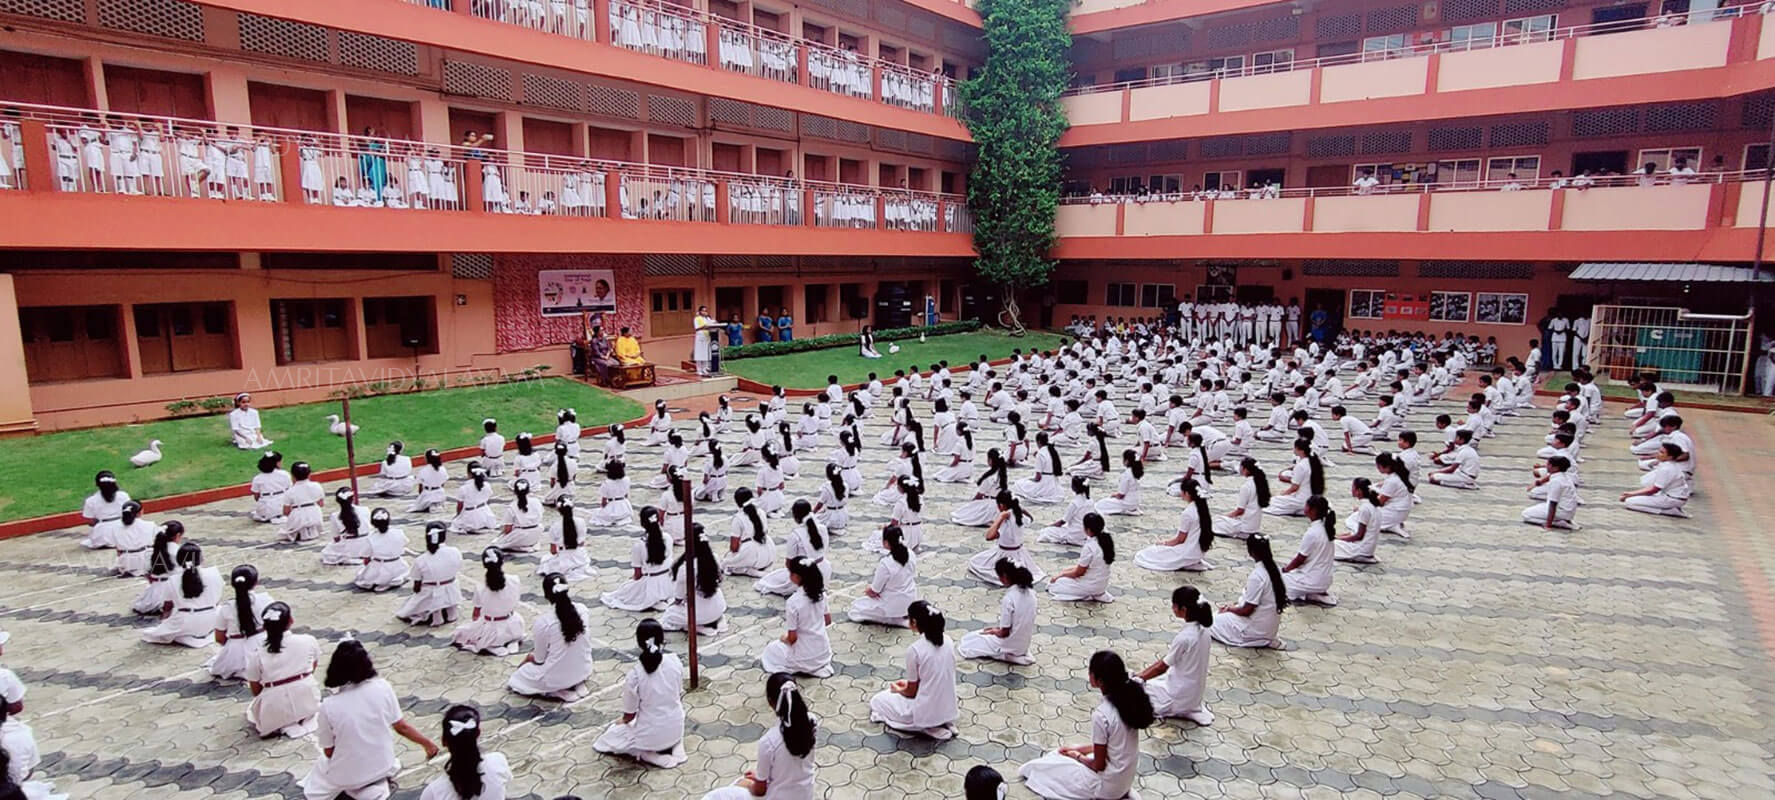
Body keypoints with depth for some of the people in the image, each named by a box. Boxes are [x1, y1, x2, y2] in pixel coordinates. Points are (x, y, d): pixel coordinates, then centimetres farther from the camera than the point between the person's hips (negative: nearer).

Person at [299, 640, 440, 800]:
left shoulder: (328, 705, -19)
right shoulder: (382, 687, -16)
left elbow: (329, 752, -7)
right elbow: (401, 727, -6)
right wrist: (427, 743, 9)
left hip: (345, 775, -1)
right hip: (382, 766, 1)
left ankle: (354, 787, 11)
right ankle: (376, 785, 15)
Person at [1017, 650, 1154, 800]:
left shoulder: (1101, 715, -29)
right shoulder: (1128, 698, -7)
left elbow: (1098, 765, -17)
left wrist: (1078, 756, 2)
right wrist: (1077, 749, 10)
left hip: (1108, 786, -7)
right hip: (1126, 778, 7)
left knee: (1044, 767, 10)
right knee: (1069, 752, 25)